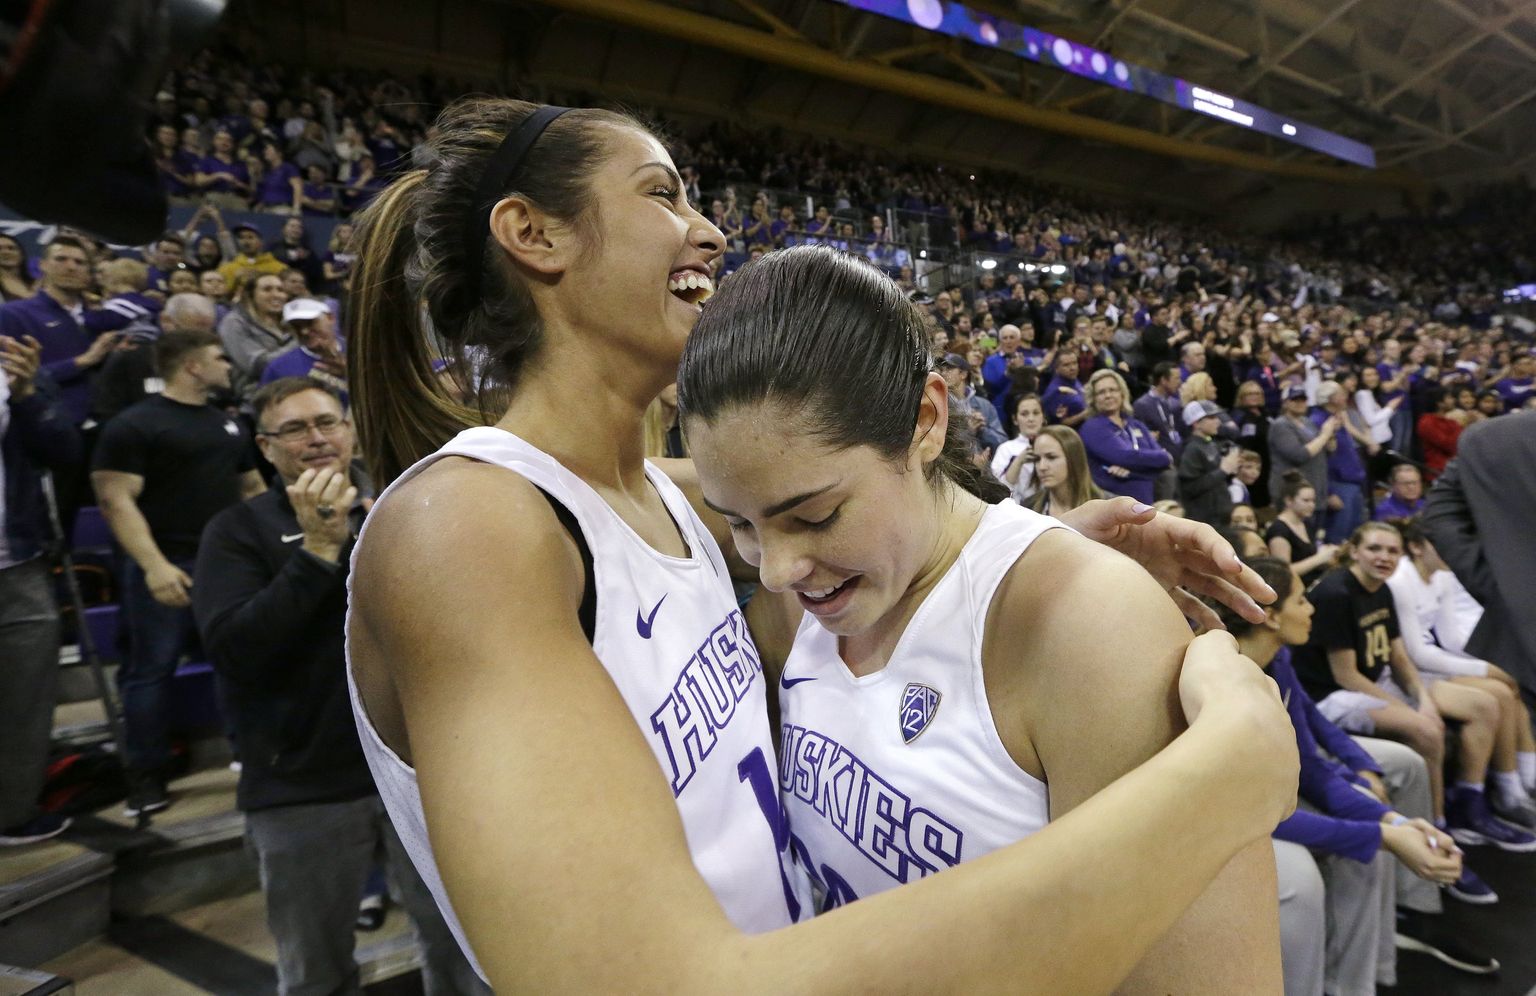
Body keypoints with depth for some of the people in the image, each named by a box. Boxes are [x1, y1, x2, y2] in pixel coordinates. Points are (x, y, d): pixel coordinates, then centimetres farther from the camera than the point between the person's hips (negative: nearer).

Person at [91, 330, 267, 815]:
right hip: (167, 567, -6)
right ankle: (146, 775, 15)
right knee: (152, 670, 3)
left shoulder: (227, 422, 15)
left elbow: (251, 486, 21)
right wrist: (153, 565, -23)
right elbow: (117, 500, -14)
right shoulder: (134, 424, -6)